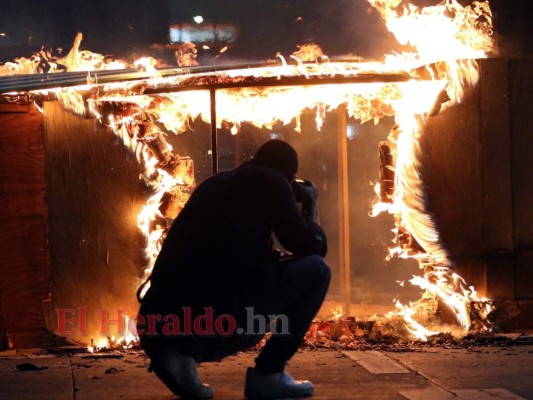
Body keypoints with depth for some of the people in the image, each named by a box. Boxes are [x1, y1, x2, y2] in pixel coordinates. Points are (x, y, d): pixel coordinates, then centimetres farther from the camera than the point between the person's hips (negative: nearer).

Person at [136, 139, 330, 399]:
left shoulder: (217, 183, 26)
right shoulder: (270, 183, 5)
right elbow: (314, 247, 8)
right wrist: (310, 207, 25)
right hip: (218, 320, -7)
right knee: (315, 270, 9)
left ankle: (183, 354, 12)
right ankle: (268, 374, 6)